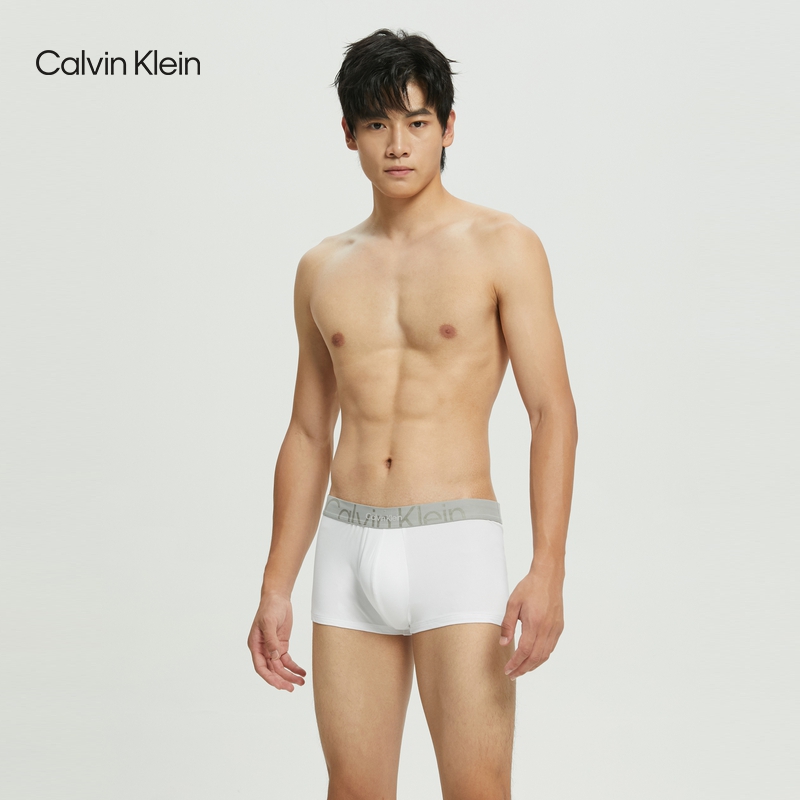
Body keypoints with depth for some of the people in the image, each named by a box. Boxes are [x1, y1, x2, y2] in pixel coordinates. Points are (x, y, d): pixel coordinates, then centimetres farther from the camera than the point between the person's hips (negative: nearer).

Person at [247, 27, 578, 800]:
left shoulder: (502, 246, -2)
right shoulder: (323, 269, 12)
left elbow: (553, 412, -7)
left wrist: (548, 570, -18)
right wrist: (275, 588, 12)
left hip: (456, 545, -4)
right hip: (349, 551, 4)